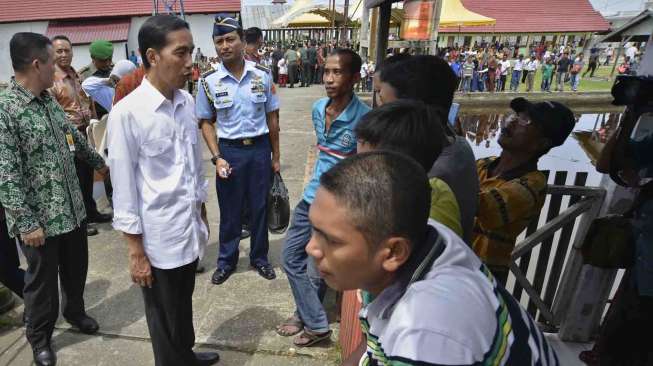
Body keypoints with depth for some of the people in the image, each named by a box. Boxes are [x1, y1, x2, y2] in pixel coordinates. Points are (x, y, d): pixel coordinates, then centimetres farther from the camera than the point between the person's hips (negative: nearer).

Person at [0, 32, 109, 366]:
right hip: (39, 217, -7)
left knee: (76, 267, 21)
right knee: (42, 279, 12)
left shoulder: (49, 100, 5)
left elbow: (73, 136, 22)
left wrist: (97, 161, 35)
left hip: (72, 207, 7)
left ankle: (74, 311, 47)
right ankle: (39, 336, 35)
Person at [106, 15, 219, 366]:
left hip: (190, 228, 6)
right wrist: (135, 251, -10)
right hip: (158, 237, -5)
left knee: (184, 305, 26)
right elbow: (124, 189, -14)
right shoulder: (127, 113, -18)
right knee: (164, 317, 17)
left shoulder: (187, 102, 0)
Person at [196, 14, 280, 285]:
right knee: (229, 210, 11)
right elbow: (206, 123, 2)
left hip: (260, 149, 1)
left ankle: (259, 258, 31)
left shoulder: (262, 75, -3)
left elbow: (272, 117, 4)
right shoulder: (209, 81, -5)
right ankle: (227, 261, 31)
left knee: (260, 207, 11)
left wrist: (276, 156, 5)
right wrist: (217, 158, -10)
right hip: (229, 150, -1)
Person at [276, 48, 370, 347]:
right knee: (290, 257, 15)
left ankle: (315, 324, 31)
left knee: (316, 271, 5)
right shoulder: (318, 109, 2)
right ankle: (310, 318, 32)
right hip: (311, 196, 8)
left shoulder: (364, 118, -20)